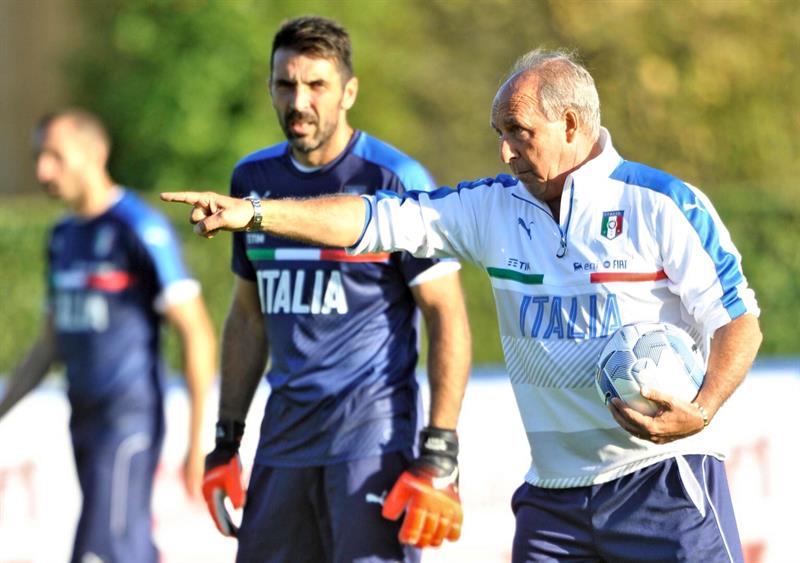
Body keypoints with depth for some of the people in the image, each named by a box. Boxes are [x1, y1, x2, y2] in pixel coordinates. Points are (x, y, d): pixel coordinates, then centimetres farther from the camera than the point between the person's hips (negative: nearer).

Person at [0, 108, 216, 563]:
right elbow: (50, 346, 22)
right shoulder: (64, 238, 15)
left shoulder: (140, 230, -11)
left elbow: (197, 334, -12)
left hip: (129, 421, -8)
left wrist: (198, 443, -16)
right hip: (85, 421, 8)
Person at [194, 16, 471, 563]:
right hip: (285, 434, 6)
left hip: (373, 434, -6)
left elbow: (448, 318, -9)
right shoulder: (254, 178, 12)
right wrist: (227, 441, 16)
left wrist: (438, 459, -16)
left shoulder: (394, 180, -7)